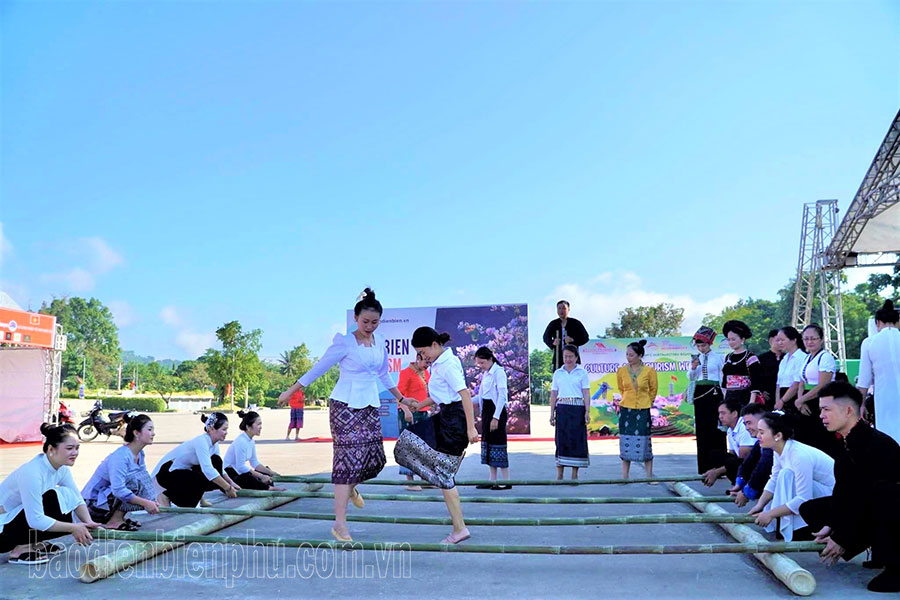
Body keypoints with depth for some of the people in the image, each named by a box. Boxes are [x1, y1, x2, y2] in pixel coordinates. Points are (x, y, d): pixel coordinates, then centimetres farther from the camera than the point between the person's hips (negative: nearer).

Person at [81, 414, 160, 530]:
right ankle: (115, 521, -18)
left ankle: (119, 517, 7)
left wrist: (152, 502, -8)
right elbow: (118, 490, -32)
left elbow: (146, 484, 8)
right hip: (93, 503, -9)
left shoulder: (140, 455, 3)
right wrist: (145, 503, -30)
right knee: (134, 481, -26)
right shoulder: (121, 456, -23)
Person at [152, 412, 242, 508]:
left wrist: (231, 483, 4)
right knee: (205, 480, -29)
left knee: (216, 461, -8)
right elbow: (207, 470, -39)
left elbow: (220, 469, 15)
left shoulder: (214, 444, -2)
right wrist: (228, 488, -34)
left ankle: (198, 497, 5)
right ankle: (166, 496, -10)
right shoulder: (202, 441, -28)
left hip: (184, 470, 8)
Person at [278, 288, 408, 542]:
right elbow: (319, 368, -5)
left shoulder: (380, 342, 8)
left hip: (370, 406, 6)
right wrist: (290, 391, -4)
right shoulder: (345, 342, -9)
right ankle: (340, 523, -4)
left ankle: (350, 488, 37)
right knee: (348, 459, -9)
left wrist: (401, 398, 25)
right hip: (345, 405, -6)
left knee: (375, 459, 4)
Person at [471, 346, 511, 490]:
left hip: (497, 411, -9)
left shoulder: (498, 372, -12)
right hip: (486, 410, 9)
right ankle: (493, 480, 15)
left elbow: (502, 396, -17)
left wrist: (496, 417, -21)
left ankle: (506, 481, -1)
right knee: (487, 442, 9)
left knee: (498, 443, -7)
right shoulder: (485, 374, 14)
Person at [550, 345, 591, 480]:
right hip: (562, 409, 1)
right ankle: (559, 474, 4)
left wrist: (587, 412, -9)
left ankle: (574, 475, 8)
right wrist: (552, 413, 5)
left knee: (577, 440, -1)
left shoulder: (582, 373, 6)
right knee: (561, 440, -1)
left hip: (577, 409, -1)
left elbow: (586, 394, 0)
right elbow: (553, 394, 11)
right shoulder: (558, 373, 11)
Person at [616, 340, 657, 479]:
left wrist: (645, 402, 11)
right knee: (626, 442, 5)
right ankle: (624, 477, 12)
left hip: (643, 411, -2)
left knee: (644, 442, 1)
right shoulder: (621, 371, 0)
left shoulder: (649, 371, -6)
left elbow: (653, 390, 9)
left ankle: (649, 476, 12)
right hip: (626, 410, 2)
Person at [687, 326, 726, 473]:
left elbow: (722, 377, 2)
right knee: (701, 427, 5)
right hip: (700, 393, 4)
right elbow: (690, 377, 11)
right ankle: (704, 466, 13)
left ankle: (718, 464, 2)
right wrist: (693, 368, -8)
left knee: (715, 427, -5)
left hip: (714, 392, -4)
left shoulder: (718, 357, -1)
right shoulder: (695, 358, 10)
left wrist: (724, 396, -1)